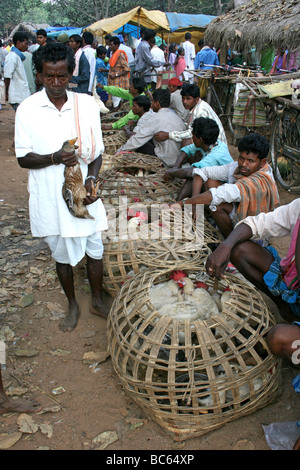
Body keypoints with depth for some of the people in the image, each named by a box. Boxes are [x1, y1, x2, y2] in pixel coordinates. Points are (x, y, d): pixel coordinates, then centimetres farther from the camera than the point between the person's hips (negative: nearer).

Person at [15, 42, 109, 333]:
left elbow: (96, 152, 2)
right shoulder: (27, 110, -8)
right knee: (62, 255, 15)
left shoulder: (87, 105, -4)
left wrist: (91, 178, -16)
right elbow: (23, 158, -6)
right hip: (50, 198, -1)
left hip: (84, 193, 1)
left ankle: (97, 300, 38)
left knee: (94, 250, 14)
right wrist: (54, 158, -24)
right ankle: (72, 306, 38)